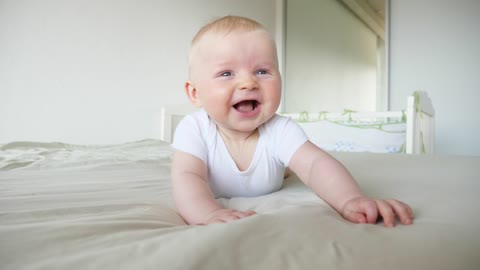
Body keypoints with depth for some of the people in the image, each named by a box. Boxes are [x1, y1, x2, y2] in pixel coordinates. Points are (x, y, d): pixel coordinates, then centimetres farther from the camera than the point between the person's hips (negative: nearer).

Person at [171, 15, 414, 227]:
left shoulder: (280, 131, -33)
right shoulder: (194, 130, -36)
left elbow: (315, 164, -45)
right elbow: (186, 177, -48)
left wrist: (350, 200, -66)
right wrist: (210, 213, -70)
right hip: (217, 203, 0)